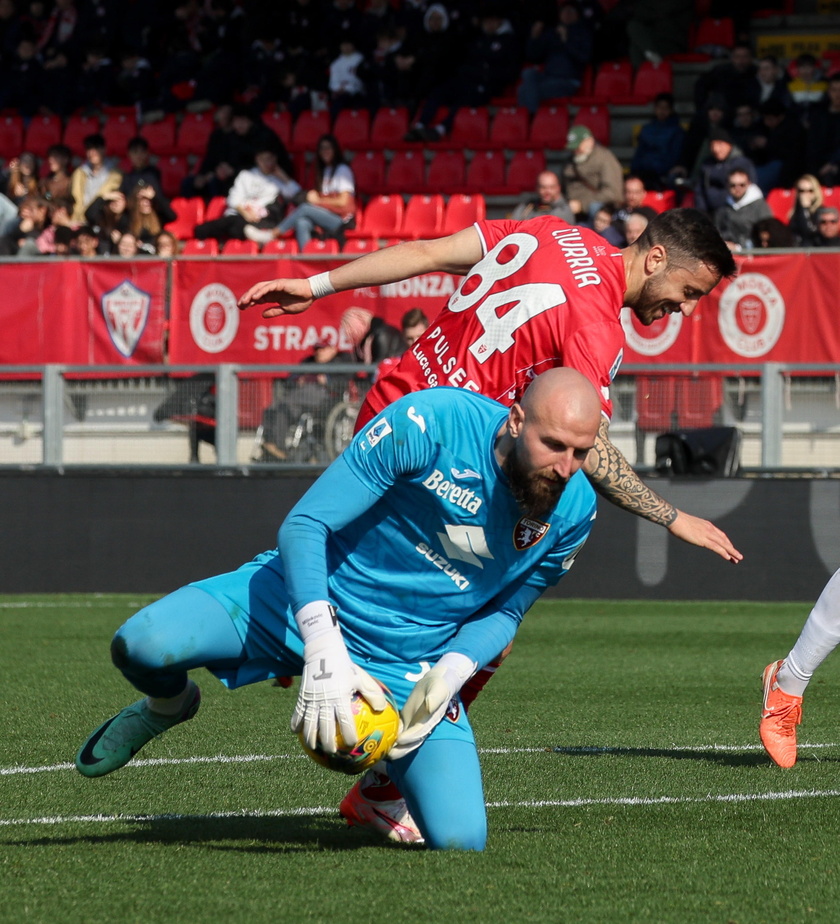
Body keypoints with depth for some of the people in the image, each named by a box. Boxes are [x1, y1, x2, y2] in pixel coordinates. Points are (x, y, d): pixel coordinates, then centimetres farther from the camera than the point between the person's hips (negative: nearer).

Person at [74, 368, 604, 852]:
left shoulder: (573, 511, -10)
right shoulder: (432, 424, -24)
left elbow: (505, 611, 7)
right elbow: (304, 525, -21)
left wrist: (451, 672, -14)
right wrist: (323, 647, -33)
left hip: (408, 661, 3)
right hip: (315, 599, -2)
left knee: (461, 840, -16)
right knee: (140, 647, -27)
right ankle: (167, 705, 14)